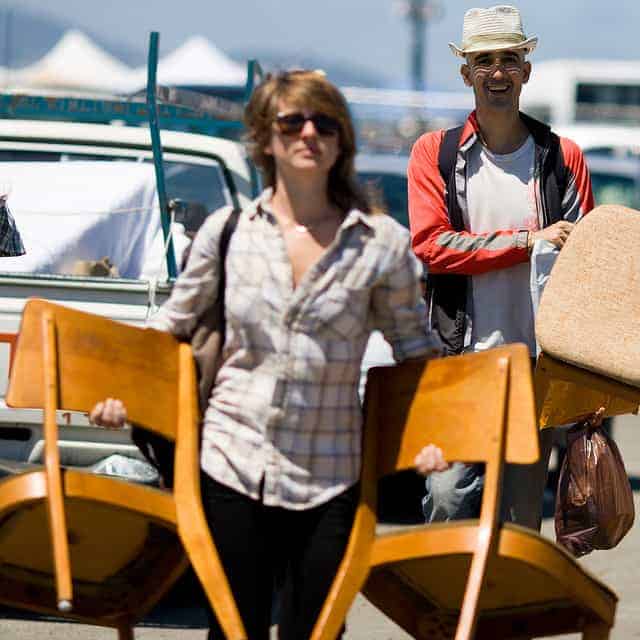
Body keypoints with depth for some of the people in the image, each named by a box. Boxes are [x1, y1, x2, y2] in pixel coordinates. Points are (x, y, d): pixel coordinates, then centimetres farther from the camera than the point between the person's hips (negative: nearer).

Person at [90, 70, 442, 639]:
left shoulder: (382, 243, 1)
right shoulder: (226, 231, 4)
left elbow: (415, 346, 10)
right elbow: (173, 324, 16)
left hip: (331, 478, 0)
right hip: (232, 463, 1)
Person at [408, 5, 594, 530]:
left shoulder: (563, 158, 9)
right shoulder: (435, 153, 6)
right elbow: (430, 245, -6)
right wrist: (528, 240, -12)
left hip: (538, 364, 1)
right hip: (461, 358, -1)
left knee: (522, 514, 3)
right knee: (449, 496, -13)